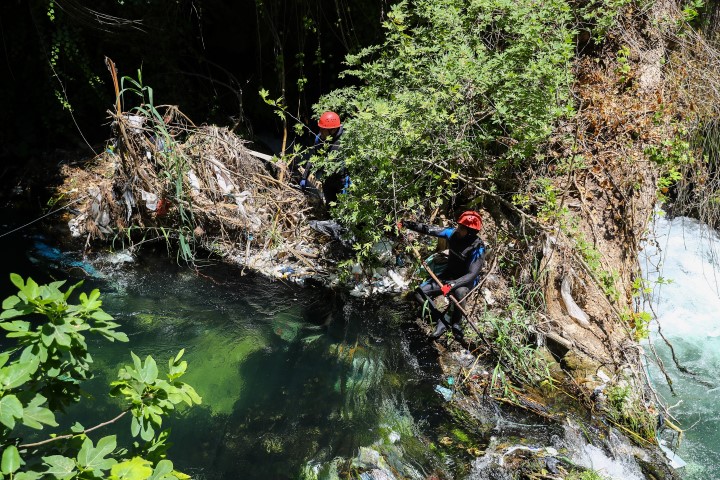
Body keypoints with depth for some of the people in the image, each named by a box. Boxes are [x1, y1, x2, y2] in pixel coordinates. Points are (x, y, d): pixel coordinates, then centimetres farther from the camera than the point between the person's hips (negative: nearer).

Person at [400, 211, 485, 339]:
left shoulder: (477, 248, -26)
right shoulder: (453, 233, -12)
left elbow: (472, 274, -32)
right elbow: (429, 229, -7)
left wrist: (452, 285, -45)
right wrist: (406, 224, -14)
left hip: (466, 280, -6)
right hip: (448, 275, 6)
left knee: (459, 292, -41)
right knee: (419, 293, -8)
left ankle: (456, 323, -14)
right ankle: (442, 321, -4)